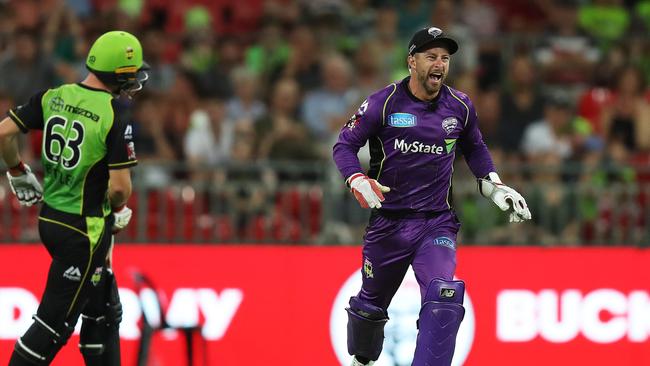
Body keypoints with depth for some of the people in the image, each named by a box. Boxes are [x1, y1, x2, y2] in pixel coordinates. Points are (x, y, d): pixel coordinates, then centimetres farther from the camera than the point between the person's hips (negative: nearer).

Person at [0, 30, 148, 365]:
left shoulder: (53, 97, -1)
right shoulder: (116, 113, -19)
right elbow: (120, 185, -21)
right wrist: (119, 210, 0)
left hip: (50, 217, 7)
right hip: (84, 228, -7)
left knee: (104, 311, 20)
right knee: (56, 320, 1)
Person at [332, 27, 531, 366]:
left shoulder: (460, 107, 2)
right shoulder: (383, 103, -8)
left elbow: (474, 148, 21)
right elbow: (344, 144, -3)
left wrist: (495, 187, 11)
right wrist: (358, 181, -20)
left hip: (437, 223, 1)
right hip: (388, 221, -1)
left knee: (443, 301, -23)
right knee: (370, 303, 16)